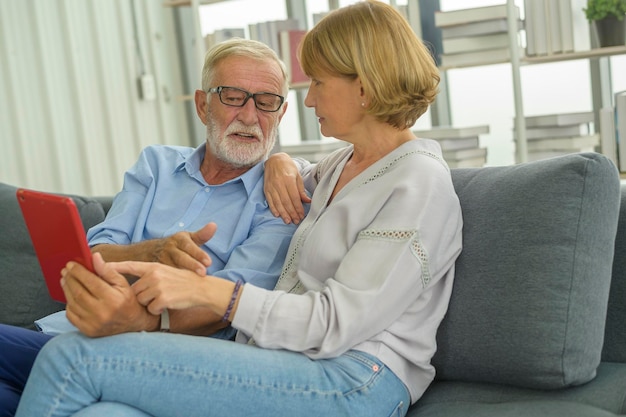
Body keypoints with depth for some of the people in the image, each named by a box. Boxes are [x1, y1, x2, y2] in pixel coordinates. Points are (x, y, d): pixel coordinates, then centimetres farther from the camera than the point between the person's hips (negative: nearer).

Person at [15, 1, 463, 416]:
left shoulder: (421, 182, -7)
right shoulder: (346, 162, 21)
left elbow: (335, 322, -15)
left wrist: (203, 289, -20)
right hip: (283, 363, 8)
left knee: (76, 358, -19)